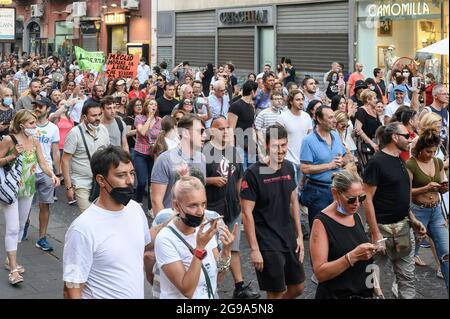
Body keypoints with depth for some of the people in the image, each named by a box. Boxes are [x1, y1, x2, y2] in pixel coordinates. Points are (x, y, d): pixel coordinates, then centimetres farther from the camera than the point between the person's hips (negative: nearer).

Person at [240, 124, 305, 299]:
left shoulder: (288, 167, 4)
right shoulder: (253, 173, -16)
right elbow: (247, 213, -16)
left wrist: (299, 235, 10)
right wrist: (254, 249, -18)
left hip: (289, 239, 7)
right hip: (267, 243, -7)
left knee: (298, 287, 16)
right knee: (276, 292, 1)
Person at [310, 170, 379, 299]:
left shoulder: (357, 217, 6)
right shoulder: (321, 222, -13)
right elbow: (320, 273, -19)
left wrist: (371, 251, 2)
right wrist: (353, 256, -26)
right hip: (335, 294, -6)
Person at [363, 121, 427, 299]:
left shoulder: (400, 161, 10)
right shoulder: (377, 162, -15)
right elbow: (367, 199, -17)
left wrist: (412, 219, 11)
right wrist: (375, 233, -20)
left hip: (403, 226, 8)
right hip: (383, 228, -8)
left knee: (407, 276, 10)